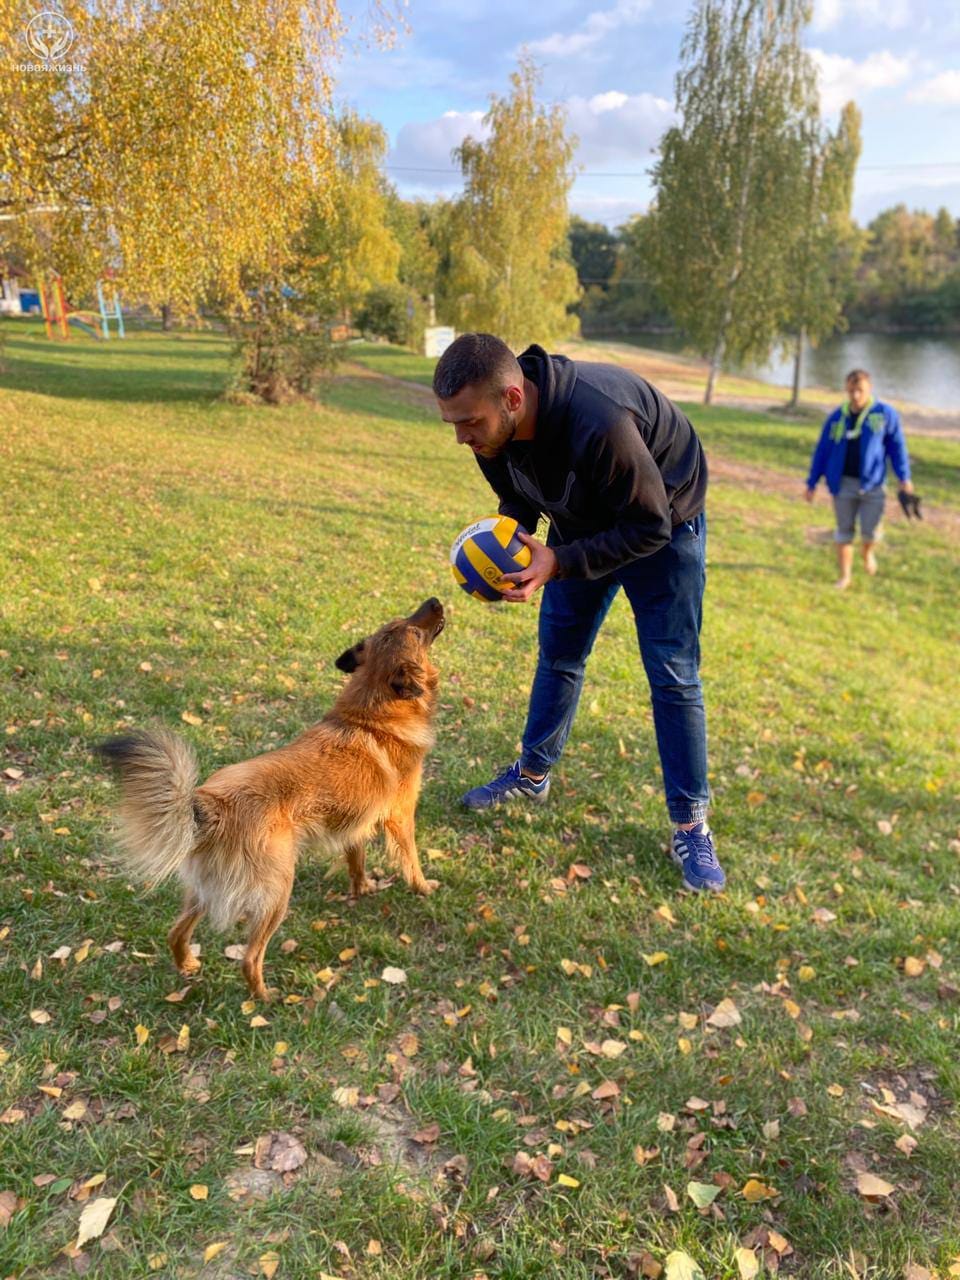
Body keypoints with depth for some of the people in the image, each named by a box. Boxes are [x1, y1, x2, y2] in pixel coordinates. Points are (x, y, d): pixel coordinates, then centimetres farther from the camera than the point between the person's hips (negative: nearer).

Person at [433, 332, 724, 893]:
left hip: (662, 526, -6)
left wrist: (559, 563, -40)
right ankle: (533, 774, 32)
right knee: (558, 653, 13)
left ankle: (692, 826, 6)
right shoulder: (494, 430, -20)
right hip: (582, 525, 6)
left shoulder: (598, 422, -43)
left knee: (673, 675, -5)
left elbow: (649, 527, -33)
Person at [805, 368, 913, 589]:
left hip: (872, 484, -1)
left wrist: (904, 477, -3)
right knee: (844, 532, 6)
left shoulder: (885, 414, -1)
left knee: (870, 532, -4)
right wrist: (811, 483, 7)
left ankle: (868, 553, 32)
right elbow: (822, 451, 7)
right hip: (843, 484, 2)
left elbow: (897, 446, 3)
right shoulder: (837, 417, 3)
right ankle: (845, 575, 20)